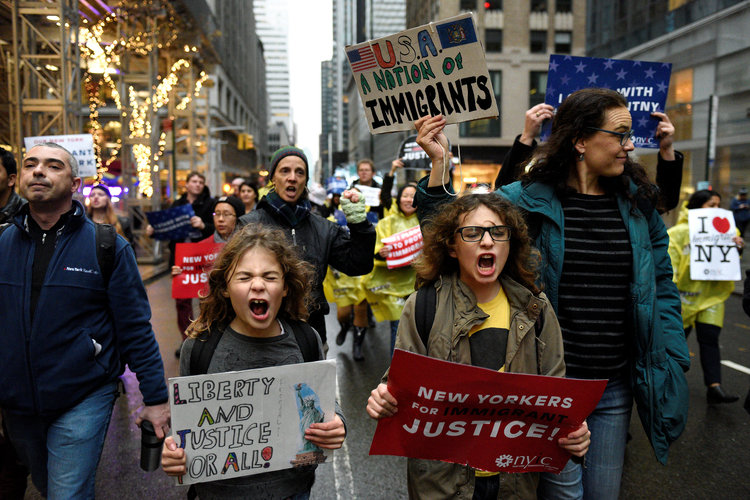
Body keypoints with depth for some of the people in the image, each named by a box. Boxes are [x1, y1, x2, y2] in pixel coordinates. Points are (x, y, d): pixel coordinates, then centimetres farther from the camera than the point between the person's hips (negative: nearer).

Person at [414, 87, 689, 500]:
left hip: (616, 385, 5)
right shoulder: (526, 200, -8)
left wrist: (673, 361, 6)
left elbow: (662, 286, 11)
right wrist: (438, 164, -19)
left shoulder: (637, 203, 5)